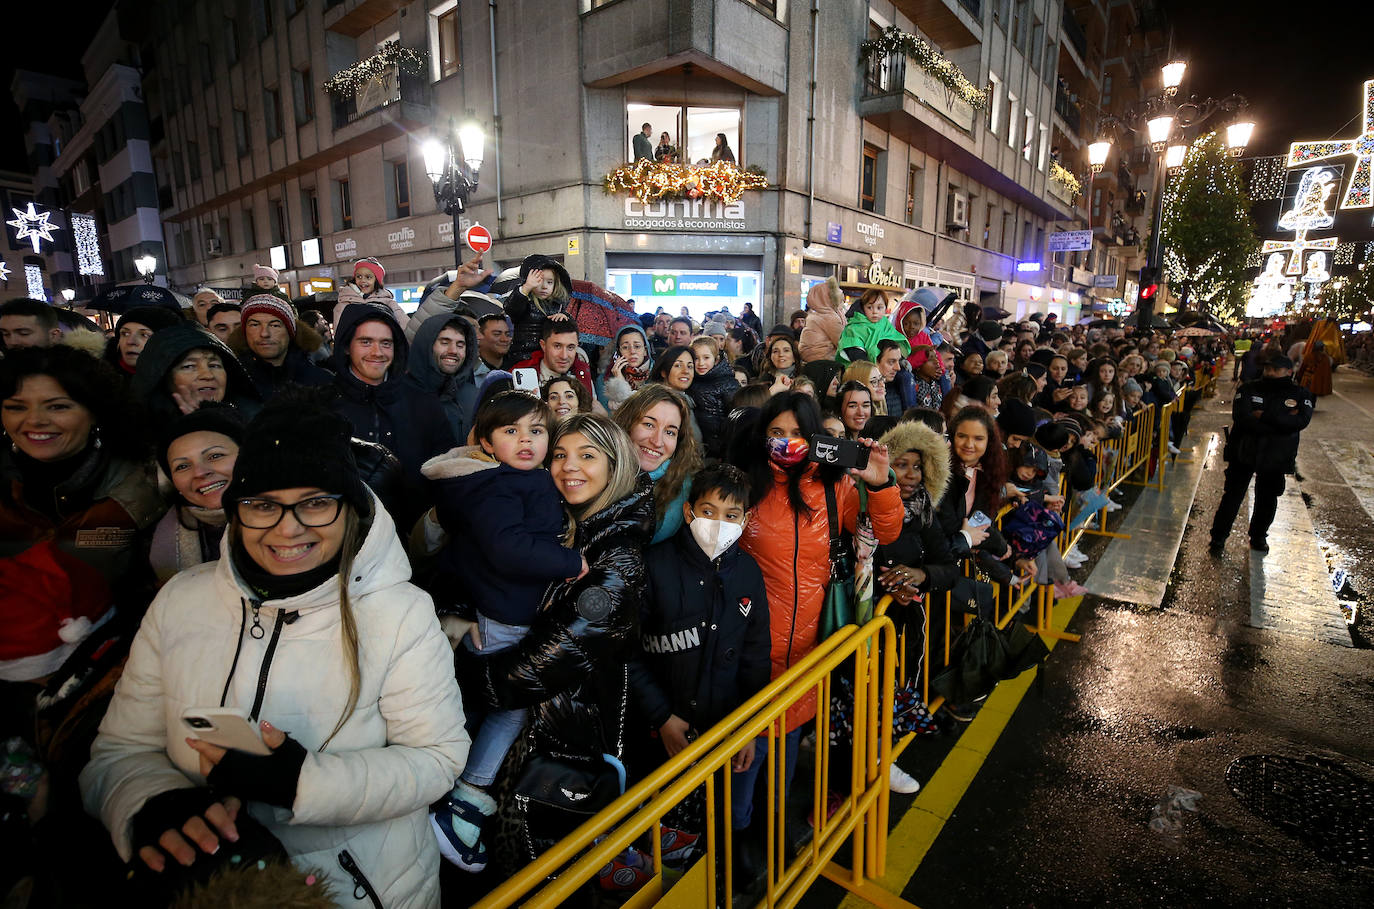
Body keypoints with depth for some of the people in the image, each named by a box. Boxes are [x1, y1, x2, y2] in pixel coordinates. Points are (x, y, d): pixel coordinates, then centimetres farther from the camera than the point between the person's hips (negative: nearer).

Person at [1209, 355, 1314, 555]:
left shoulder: (1301, 395, 0)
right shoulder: (1249, 389, -3)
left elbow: (1301, 421, -18)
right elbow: (1241, 417, -20)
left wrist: (1264, 416, -21)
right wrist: (1282, 422, -19)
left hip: (1276, 457, 2)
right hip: (1243, 452, -1)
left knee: (1267, 501, 14)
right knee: (1232, 496, 2)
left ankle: (1258, 537, 33)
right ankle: (1218, 538, 10)